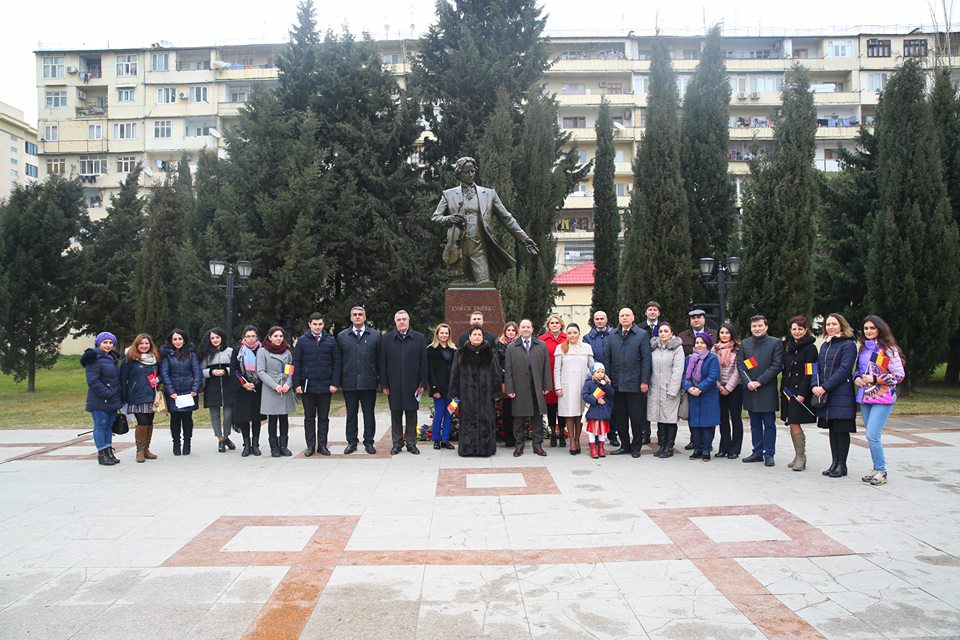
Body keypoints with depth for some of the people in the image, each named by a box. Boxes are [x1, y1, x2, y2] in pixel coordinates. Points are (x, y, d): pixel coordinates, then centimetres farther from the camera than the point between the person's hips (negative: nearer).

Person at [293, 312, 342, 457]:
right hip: (307, 386, 0)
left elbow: (336, 363, 3)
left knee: (324, 417, 8)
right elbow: (296, 363, 2)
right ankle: (310, 445, 15)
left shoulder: (331, 341, 3)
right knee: (309, 417, 8)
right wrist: (297, 384, -5)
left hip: (325, 386, 0)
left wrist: (335, 383, -5)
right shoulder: (302, 341, 2)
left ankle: (322, 445, 15)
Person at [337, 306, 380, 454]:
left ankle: (369, 442, 14)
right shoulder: (342, 336, 7)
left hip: (369, 382, -1)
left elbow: (379, 359, 3)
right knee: (351, 413, 9)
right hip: (349, 383, 1)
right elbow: (338, 360, 7)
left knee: (369, 413, 5)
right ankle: (352, 442, 17)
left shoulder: (375, 335, 5)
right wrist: (338, 380, 2)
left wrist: (380, 379, -2)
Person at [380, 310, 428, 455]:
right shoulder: (387, 339, 4)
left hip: (412, 384, 0)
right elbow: (383, 363, 3)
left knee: (411, 414, 7)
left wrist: (423, 384, -3)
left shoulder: (419, 338, 2)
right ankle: (397, 443, 18)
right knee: (396, 414, 7)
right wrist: (384, 385, -1)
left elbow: (424, 362, 1)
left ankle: (411, 443, 17)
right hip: (394, 385, 1)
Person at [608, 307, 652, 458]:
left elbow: (646, 360, -5)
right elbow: (609, 359, 13)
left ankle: (636, 447, 15)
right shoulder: (613, 335, 11)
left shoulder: (642, 335, -1)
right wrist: (609, 378, 5)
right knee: (620, 417, 9)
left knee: (637, 417, 3)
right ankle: (624, 445, 21)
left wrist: (644, 381, -10)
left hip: (634, 383, -4)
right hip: (617, 383, 4)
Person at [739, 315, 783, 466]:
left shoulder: (775, 343, -2)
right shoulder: (745, 344, 10)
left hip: (767, 390, -4)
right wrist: (747, 382, -8)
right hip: (750, 390, 4)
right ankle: (757, 452, 20)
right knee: (755, 424, 12)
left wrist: (759, 381, -14)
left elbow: (777, 366, -9)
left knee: (769, 424, 2)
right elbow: (739, 364, 7)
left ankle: (769, 454, 8)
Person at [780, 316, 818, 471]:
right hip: (788, 389, 7)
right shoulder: (787, 346, 14)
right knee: (792, 424, 9)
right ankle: (799, 456, 19)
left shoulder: (810, 348, -7)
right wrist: (783, 388, 12)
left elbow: (809, 373, -13)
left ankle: (801, 457, 1)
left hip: (800, 391, -7)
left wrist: (802, 393, -18)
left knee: (794, 424, -9)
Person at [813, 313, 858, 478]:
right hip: (825, 395, 7)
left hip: (841, 395, -7)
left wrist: (825, 387, -18)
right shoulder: (825, 345, 16)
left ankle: (842, 465, 7)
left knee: (842, 430, -1)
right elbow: (818, 367, 14)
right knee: (832, 429, 12)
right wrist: (815, 386, -3)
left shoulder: (848, 345, -7)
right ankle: (835, 462, 19)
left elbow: (844, 370, -15)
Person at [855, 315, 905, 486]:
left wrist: (875, 379, -17)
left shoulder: (889, 349, -8)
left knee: (872, 436, -12)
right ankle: (876, 468, 23)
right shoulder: (863, 348, 12)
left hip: (883, 398, -7)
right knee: (871, 436, 12)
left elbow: (899, 375, -9)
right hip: (865, 397, 7)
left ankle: (881, 471, 3)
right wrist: (857, 378, 2)